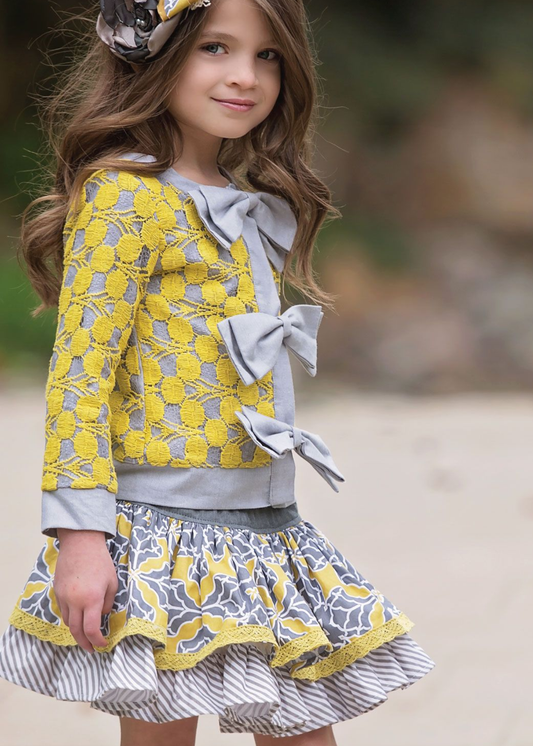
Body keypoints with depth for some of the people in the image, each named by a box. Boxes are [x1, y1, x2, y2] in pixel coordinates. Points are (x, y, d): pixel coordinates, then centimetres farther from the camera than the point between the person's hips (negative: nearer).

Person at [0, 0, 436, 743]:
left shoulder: (252, 208, 13)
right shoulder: (125, 196, -11)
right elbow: (79, 374, -15)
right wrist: (81, 533, -20)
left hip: (266, 528, 8)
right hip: (164, 534, -8)